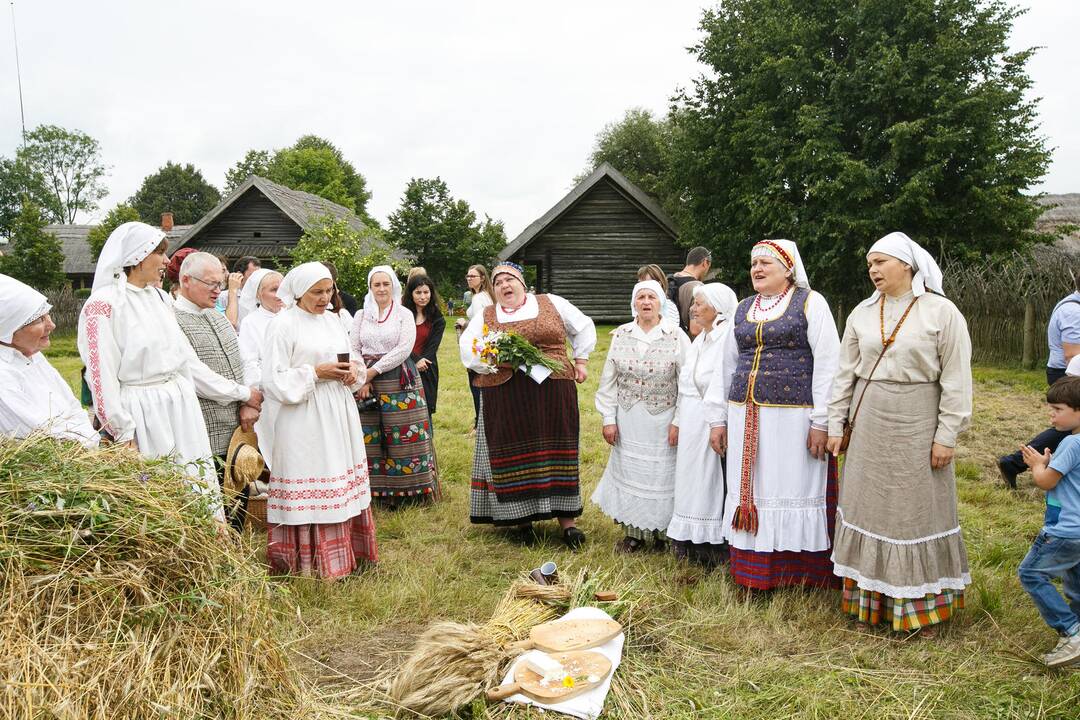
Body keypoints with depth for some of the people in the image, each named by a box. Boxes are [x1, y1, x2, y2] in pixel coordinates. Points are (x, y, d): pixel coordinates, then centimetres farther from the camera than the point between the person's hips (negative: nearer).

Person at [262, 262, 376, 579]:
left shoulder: (332, 321, 13)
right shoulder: (283, 324, -7)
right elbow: (274, 379, -11)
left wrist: (351, 372, 0)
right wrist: (315, 373, -15)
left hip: (340, 413, 7)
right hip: (306, 419, -7)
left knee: (343, 483, 11)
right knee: (311, 485, -3)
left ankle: (345, 551, 22)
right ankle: (309, 562, 9)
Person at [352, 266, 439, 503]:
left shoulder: (405, 314, 3)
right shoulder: (361, 315, 11)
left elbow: (404, 348, -8)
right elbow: (354, 348, 7)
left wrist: (374, 370, -11)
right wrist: (362, 377, -8)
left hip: (399, 380, -2)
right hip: (367, 381, 3)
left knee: (403, 435, -4)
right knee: (369, 436, 2)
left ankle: (404, 489, 4)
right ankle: (376, 488, 11)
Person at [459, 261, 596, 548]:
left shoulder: (551, 304, 10)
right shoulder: (485, 316, 11)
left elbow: (584, 327, 19)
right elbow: (467, 349, 1)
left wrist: (580, 360, 12)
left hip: (552, 395, 0)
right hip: (505, 398, 1)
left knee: (557, 454, 2)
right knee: (514, 458, 3)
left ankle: (566, 518, 10)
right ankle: (522, 516, 15)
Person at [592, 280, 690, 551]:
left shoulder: (676, 336, -5)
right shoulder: (620, 335, 4)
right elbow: (609, 380, 6)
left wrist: (678, 422, -10)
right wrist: (608, 419, 1)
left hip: (663, 421, -3)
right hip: (628, 421, 3)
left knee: (662, 475, 3)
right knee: (629, 472, 9)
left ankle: (663, 531, 20)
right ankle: (634, 532, 23)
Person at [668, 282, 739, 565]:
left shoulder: (727, 337, -13)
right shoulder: (700, 339, 16)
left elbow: (722, 383, -20)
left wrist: (717, 424, -24)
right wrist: (677, 421, 16)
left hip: (709, 420, -9)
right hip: (691, 422, 9)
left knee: (708, 479, -2)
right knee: (690, 477, 12)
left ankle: (712, 543, 10)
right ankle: (692, 542, 21)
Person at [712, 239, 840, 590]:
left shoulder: (810, 302, -1)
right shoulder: (743, 309, 15)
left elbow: (827, 363, -7)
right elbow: (728, 366, 18)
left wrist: (821, 422, -13)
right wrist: (720, 420, 15)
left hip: (793, 416, -5)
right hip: (745, 416, 5)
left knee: (794, 489, 0)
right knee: (749, 493, 7)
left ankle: (797, 572, 12)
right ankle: (754, 572, 16)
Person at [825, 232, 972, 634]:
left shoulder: (941, 312, -6)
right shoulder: (862, 313, 6)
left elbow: (956, 379, -7)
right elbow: (845, 373, 9)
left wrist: (946, 434, -10)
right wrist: (836, 424, 6)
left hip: (917, 426, -4)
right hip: (869, 424, 4)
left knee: (918, 510, 5)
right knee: (867, 506, 9)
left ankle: (921, 606, 19)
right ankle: (869, 596, 22)